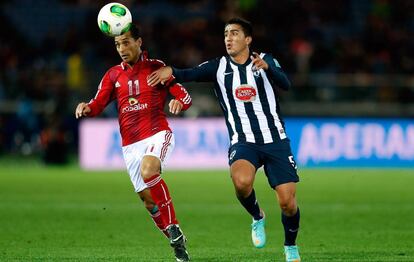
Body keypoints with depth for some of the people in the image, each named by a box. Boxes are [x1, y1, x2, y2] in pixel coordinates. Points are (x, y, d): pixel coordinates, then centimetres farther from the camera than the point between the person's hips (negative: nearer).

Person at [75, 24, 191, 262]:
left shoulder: (156, 67, 1)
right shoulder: (113, 75, 12)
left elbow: (185, 95, -2)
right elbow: (98, 105, 7)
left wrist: (179, 102, -26)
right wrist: (86, 108, -17)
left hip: (157, 134, -5)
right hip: (130, 144, 5)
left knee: (148, 171, -34)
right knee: (149, 201, 3)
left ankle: (173, 228, -24)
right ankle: (178, 243, 18)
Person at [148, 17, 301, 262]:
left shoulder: (266, 60, 2)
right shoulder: (218, 67, 3)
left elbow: (285, 84, -15)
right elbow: (192, 74, -15)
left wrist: (267, 67, -35)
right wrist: (171, 71, -36)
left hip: (276, 140, 0)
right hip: (243, 142, 0)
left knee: (287, 202, -5)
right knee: (242, 181, -32)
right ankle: (258, 218, 0)